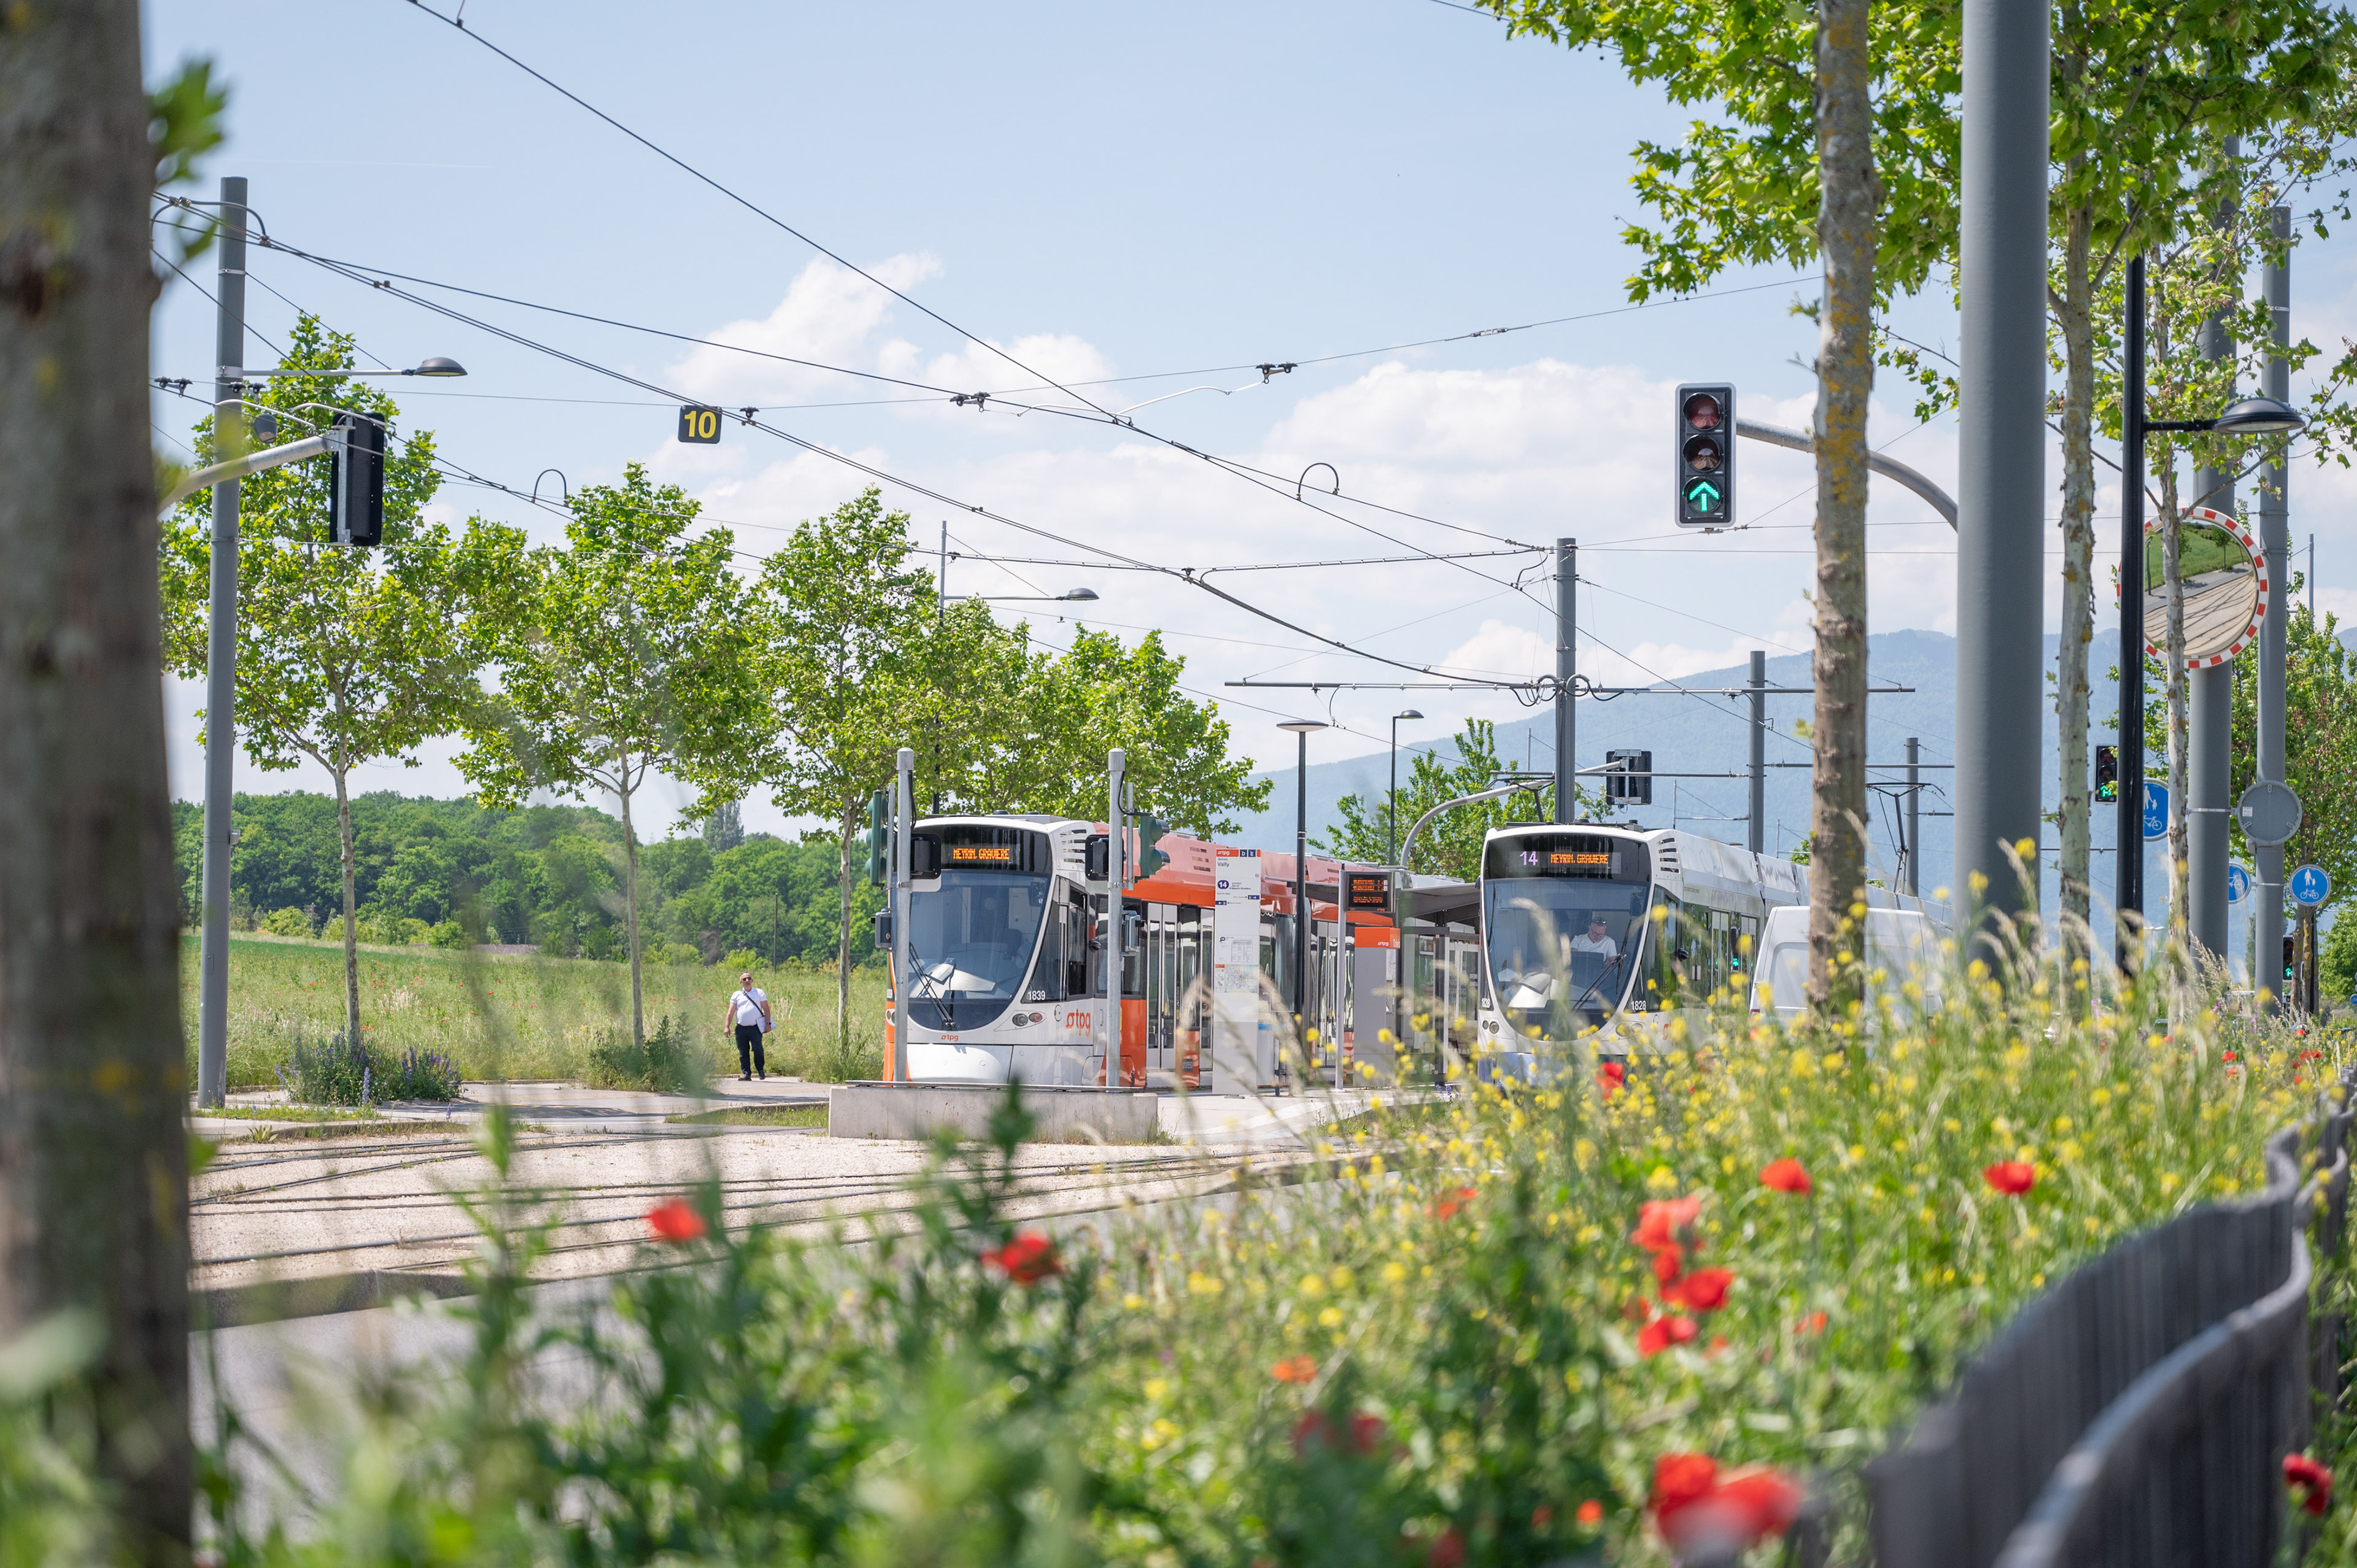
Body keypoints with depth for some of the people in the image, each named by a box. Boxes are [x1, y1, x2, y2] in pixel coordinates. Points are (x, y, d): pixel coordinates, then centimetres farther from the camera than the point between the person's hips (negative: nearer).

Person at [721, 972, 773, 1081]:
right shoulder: (736, 995, 14)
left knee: (758, 1049, -12)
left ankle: (761, 1070, 8)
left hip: (756, 1028, -2)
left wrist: (768, 1024, -1)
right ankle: (746, 1074, 4)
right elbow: (731, 1011, 11)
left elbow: (766, 1009, 9)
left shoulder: (760, 993, 12)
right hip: (741, 1029, 2)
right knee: (743, 1052, 0)